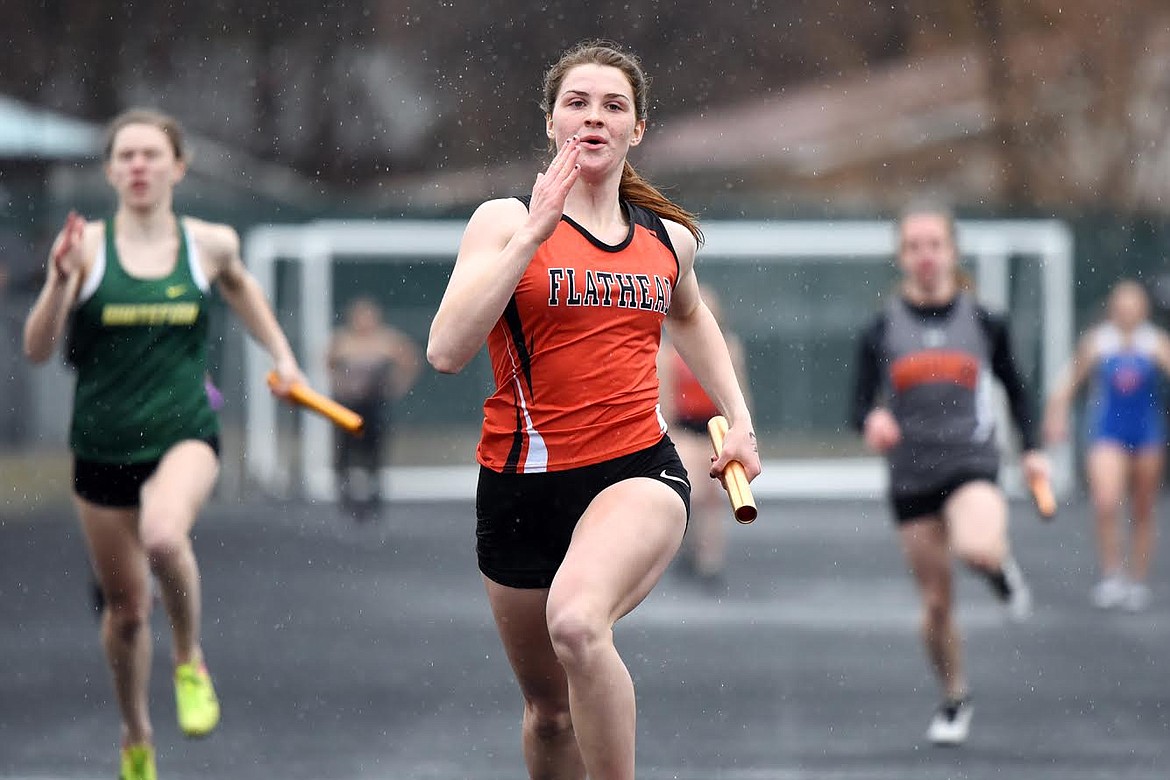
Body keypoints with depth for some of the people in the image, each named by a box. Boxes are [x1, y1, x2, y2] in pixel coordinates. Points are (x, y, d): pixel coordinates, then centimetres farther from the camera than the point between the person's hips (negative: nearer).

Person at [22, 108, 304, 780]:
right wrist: (61, 281, -25)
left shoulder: (210, 243, 1)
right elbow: (39, 350, -9)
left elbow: (239, 284, 26)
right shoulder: (87, 245, -5)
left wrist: (281, 354, 19)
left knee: (163, 535, -34)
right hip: (102, 443, 1)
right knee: (127, 607, 9)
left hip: (184, 435, -1)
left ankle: (191, 658, -6)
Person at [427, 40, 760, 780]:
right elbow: (446, 351, -19)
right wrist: (534, 232, -21)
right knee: (551, 710, 12)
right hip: (522, 482, 0)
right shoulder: (507, 220, -4)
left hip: (638, 473, 0)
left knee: (577, 622, -34)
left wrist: (738, 416, 25)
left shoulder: (669, 238, 8)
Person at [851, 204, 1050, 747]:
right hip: (911, 475, 2)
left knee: (977, 548, -34)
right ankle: (954, 701, 27)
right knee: (936, 602, 6)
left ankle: (1002, 569, 3)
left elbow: (1016, 388, 14)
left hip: (971, 463, -2)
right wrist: (872, 421, -22)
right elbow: (862, 406, 1)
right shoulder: (881, 331, 1)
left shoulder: (984, 323, 1)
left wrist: (1032, 448, 4)